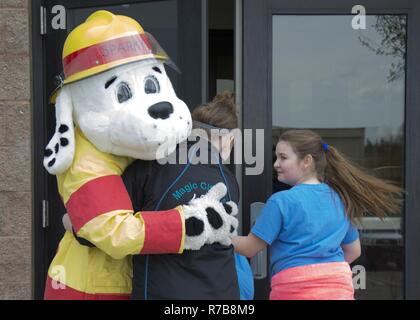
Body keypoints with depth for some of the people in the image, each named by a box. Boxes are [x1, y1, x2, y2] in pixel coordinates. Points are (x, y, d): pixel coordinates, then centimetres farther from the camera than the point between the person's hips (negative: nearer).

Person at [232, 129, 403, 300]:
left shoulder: (281, 201, -10)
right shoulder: (339, 198, 9)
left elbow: (250, 248, -4)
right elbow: (353, 250, 20)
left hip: (296, 288, -6)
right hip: (340, 288, 6)